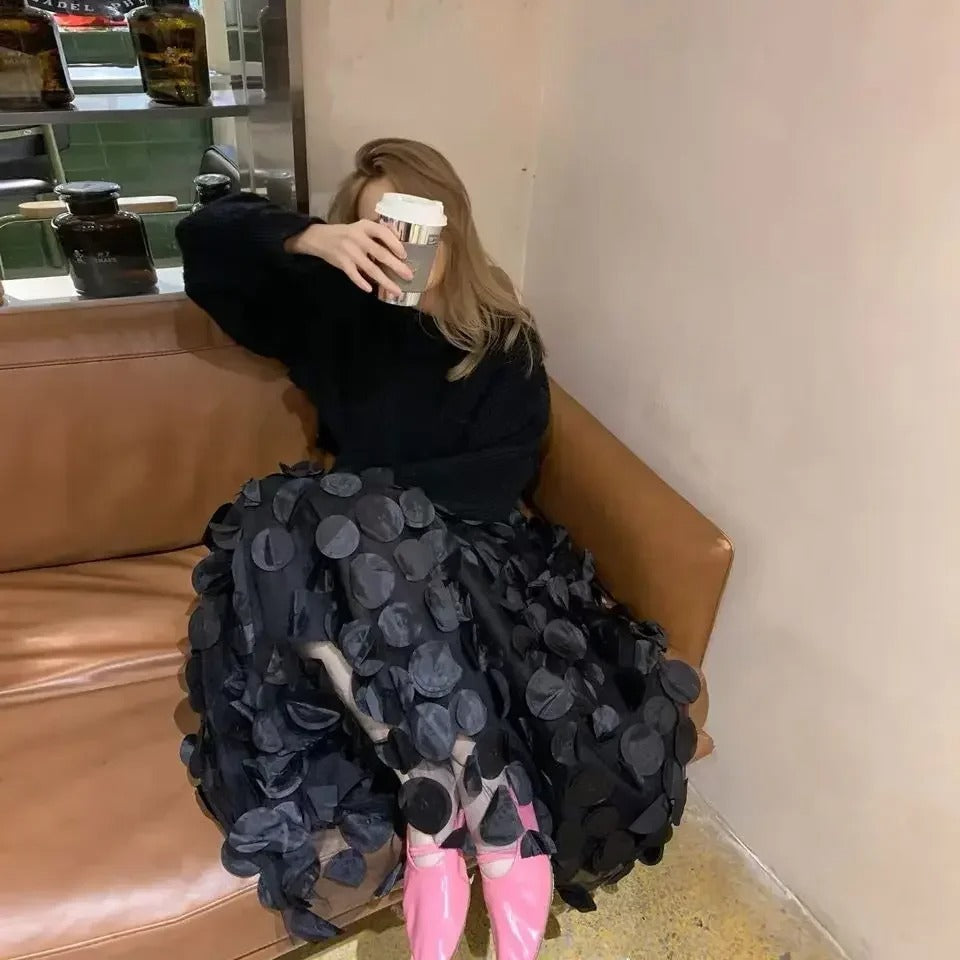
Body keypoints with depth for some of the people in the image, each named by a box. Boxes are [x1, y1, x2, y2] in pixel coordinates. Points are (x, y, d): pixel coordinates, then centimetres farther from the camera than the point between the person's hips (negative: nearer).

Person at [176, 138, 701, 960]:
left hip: (460, 547, -1)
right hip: (352, 549, 2)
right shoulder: (335, 310, 6)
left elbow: (496, 483, -9)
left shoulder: (505, 345, 1)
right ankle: (499, 837, -31)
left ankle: (435, 838, -28)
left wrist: (378, 499, -18)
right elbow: (205, 239, -1)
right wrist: (314, 240, -19)